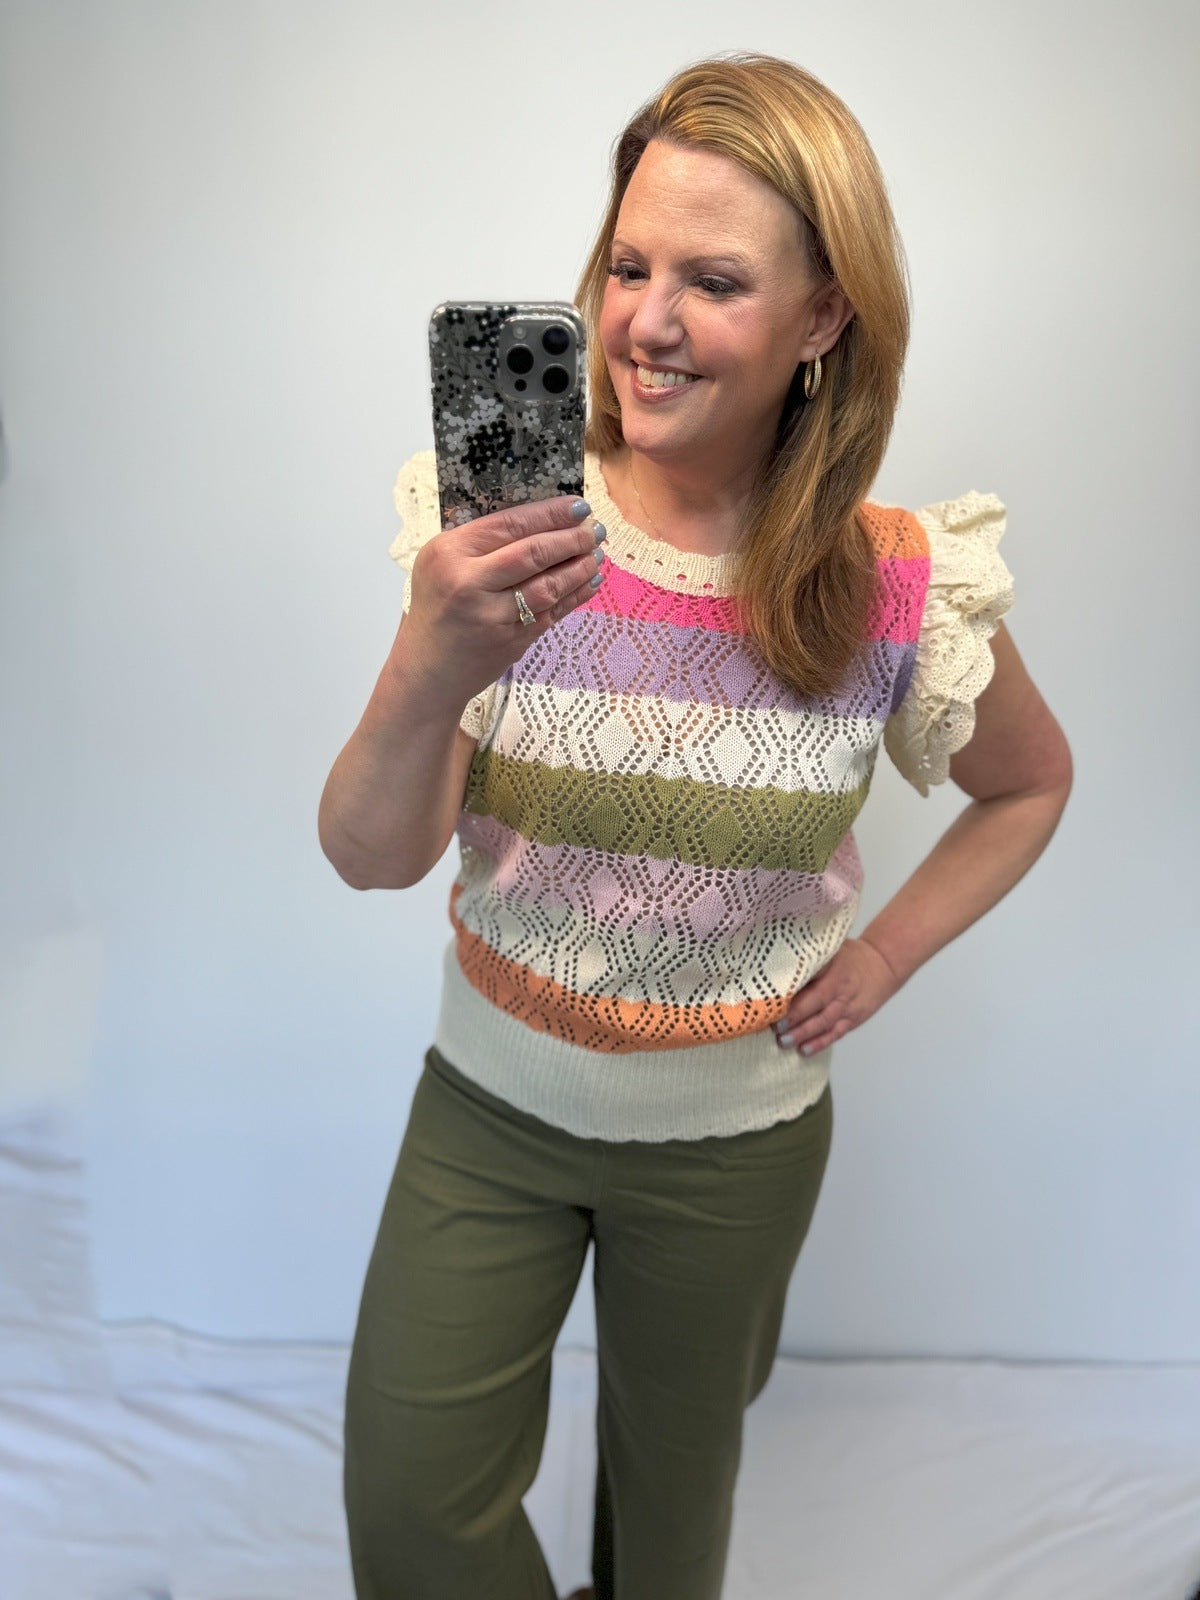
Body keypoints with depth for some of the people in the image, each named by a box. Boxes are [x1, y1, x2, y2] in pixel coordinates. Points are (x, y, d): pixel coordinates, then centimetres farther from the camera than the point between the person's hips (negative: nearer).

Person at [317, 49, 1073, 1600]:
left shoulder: (900, 587, -16)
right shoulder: (506, 533, -15)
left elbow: (1029, 786, 4)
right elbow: (369, 858, -20)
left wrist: (878, 961, -5)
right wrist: (430, 670, -38)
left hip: (734, 1134, 0)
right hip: (490, 1100, 1)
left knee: (673, 1473, 24)